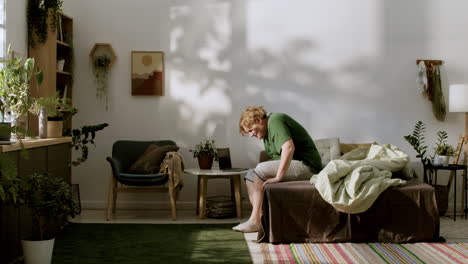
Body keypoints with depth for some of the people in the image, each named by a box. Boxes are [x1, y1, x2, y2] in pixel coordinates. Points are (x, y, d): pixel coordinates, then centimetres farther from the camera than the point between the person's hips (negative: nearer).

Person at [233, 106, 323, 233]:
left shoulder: (275, 121, -13)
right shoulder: (268, 131, 17)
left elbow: (289, 148, -27)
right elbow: (278, 157, 14)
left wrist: (278, 177, -28)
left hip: (307, 166, -10)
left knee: (260, 169, -23)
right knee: (250, 175, 5)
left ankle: (255, 221, -20)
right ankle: (261, 218, -7)